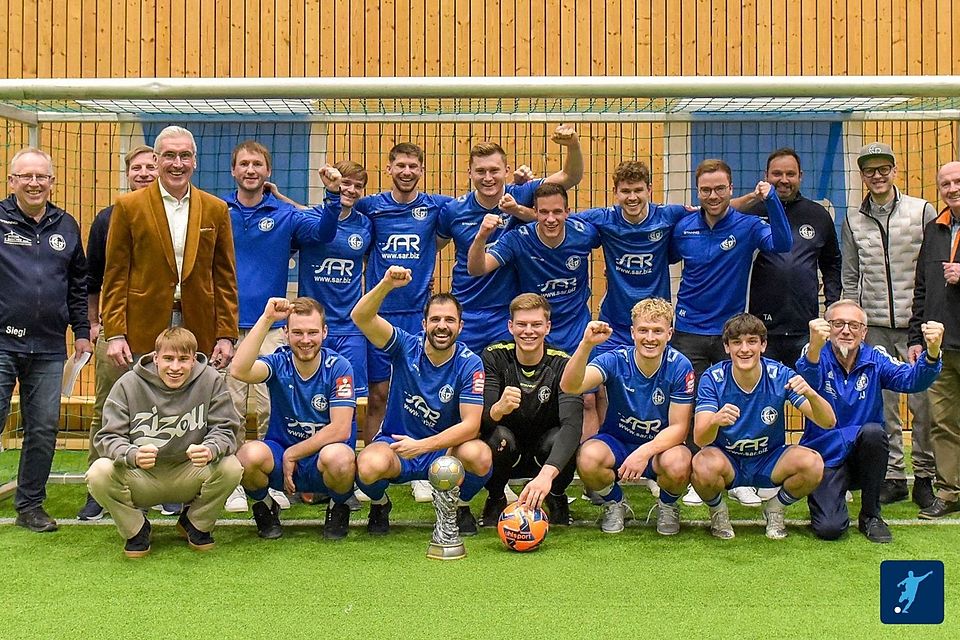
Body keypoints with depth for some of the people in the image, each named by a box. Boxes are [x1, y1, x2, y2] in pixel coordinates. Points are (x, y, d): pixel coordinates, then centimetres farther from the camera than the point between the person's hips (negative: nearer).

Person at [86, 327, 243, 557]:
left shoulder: (211, 381, -9)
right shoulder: (129, 384, -10)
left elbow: (225, 430, -10)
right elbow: (108, 437, -13)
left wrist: (211, 449, -35)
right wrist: (133, 456, -37)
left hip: (188, 476, 1)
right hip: (141, 478, 0)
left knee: (230, 467, -28)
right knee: (99, 474, -29)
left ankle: (196, 523, 4)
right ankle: (135, 528, 2)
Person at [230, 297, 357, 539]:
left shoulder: (338, 367, -10)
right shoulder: (279, 363, -6)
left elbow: (340, 429, -15)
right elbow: (239, 370, -29)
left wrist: (292, 455, -13)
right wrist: (266, 319, -31)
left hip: (322, 463, -1)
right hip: (281, 452, 1)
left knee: (339, 456, -36)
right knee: (249, 454, -31)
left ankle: (338, 508, 0)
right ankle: (265, 506, 4)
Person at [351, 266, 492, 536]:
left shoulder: (470, 364, -10)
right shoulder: (406, 347, -8)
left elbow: (471, 425, -16)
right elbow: (360, 317, -21)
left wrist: (421, 446, -27)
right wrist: (386, 285, -39)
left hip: (443, 449, 0)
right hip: (394, 443, 0)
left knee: (479, 455, -32)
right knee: (370, 466, -35)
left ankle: (461, 506, 3)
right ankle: (380, 504, 5)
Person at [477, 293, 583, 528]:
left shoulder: (562, 364, -18)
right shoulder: (493, 357, -14)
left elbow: (572, 424, -33)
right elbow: (480, 418, -24)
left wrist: (547, 473, -51)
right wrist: (499, 409, -51)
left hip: (546, 456, 0)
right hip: (506, 455, 0)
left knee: (557, 439, -32)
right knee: (499, 437, -32)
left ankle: (556, 498, 0)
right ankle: (495, 499, -1)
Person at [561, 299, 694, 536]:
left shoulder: (680, 367, -15)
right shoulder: (616, 361, -17)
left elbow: (679, 427, -14)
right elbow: (570, 386, -33)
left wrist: (645, 452, -31)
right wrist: (586, 345, -49)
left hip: (660, 446, 0)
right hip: (616, 442, 0)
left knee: (678, 464, -35)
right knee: (588, 457, -32)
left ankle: (667, 506, 4)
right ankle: (614, 504, 3)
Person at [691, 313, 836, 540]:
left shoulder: (780, 375, -14)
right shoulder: (713, 379, -16)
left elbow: (828, 422, -19)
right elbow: (699, 439, -26)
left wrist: (811, 394, -42)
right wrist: (716, 421, -50)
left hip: (770, 462, 1)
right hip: (727, 460, -1)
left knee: (812, 464, -28)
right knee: (703, 465, -35)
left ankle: (775, 508, 5)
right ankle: (718, 511, 1)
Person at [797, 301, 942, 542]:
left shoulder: (875, 359, -2)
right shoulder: (818, 355, -10)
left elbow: (912, 380, -19)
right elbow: (808, 379, -34)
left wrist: (932, 351, -41)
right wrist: (814, 348, -58)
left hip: (864, 455, 3)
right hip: (825, 457, -2)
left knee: (873, 431, -32)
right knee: (828, 529, -23)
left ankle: (870, 515, -10)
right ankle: (833, 494, 16)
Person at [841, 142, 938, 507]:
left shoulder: (922, 211, 1)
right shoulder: (853, 221, 9)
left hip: (916, 322, -2)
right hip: (874, 326, 2)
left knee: (923, 401, 0)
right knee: (883, 404, 5)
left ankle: (925, 477, 12)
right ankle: (893, 476, 15)